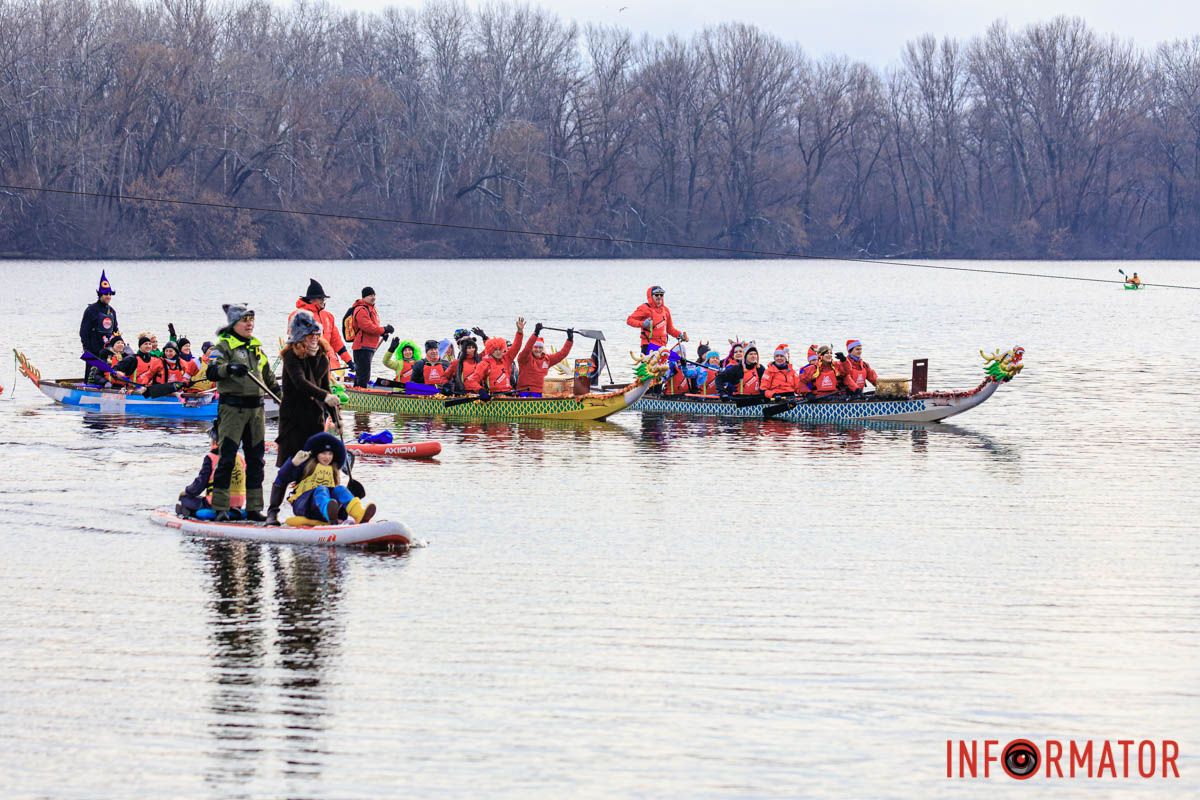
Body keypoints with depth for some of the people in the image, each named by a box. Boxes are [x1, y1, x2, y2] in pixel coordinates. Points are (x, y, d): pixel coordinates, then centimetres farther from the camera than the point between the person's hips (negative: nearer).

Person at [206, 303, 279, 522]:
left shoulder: (256, 346, 16)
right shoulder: (225, 345, -4)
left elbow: (268, 377, 27)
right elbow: (211, 372, -18)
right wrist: (229, 368, -36)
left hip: (255, 408, 7)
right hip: (232, 407, -7)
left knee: (256, 459, 7)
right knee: (227, 458, -8)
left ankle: (254, 508, 13)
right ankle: (220, 509, -6)